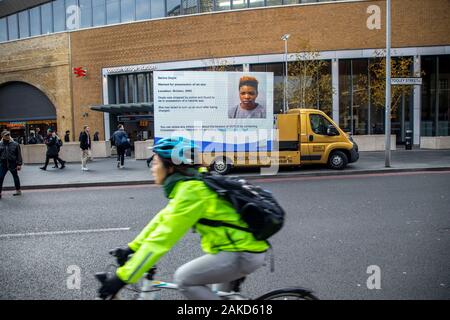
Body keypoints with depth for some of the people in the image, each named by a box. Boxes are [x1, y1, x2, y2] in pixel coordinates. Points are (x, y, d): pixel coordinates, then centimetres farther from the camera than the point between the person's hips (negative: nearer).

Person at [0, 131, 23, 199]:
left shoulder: (15, 144, -4)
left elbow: (19, 155, -3)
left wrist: (19, 164, -8)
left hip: (12, 163, -2)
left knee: (15, 177, 13)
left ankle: (18, 190, 27)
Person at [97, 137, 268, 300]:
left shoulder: (191, 190, -22)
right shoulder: (190, 182, 7)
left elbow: (162, 238, -23)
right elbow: (163, 219, 12)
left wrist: (123, 276, -18)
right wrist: (132, 247, 14)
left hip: (243, 253, -9)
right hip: (246, 244, 10)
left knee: (184, 278, -4)